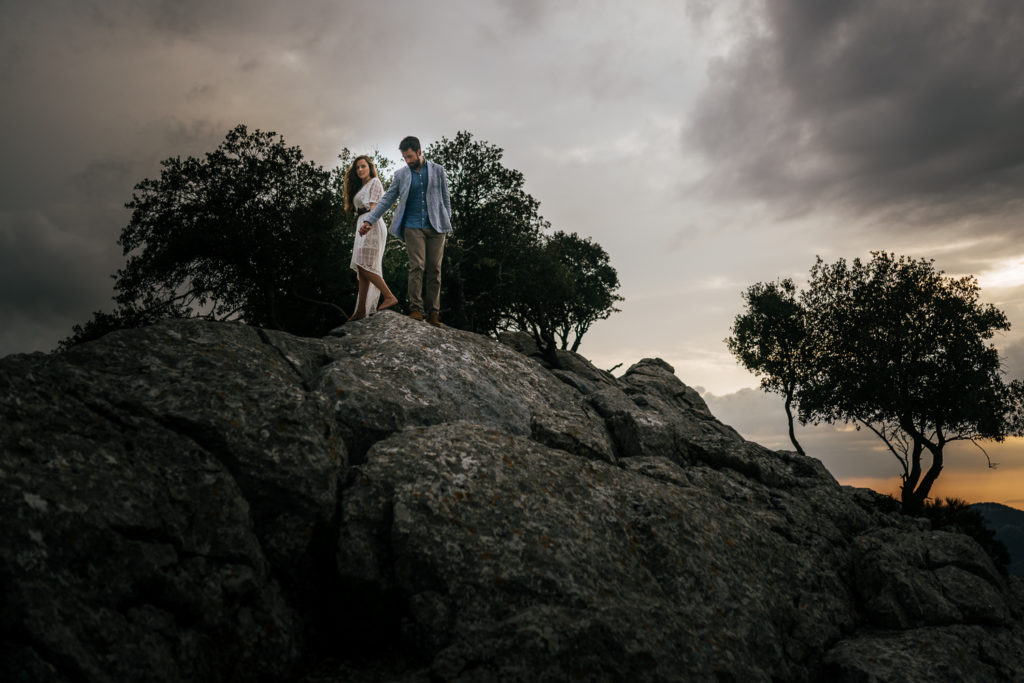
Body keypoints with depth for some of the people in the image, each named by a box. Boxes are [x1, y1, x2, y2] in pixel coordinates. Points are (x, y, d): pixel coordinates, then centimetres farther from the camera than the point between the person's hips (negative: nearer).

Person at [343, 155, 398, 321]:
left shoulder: (375, 182, 1)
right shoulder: (359, 187, 27)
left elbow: (374, 207, -15)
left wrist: (367, 224, -28)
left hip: (373, 226, -9)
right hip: (362, 227, 9)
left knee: (365, 266, -19)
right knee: (362, 269, 1)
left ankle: (389, 296, -17)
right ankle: (361, 310, -2)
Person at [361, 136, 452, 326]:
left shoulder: (438, 171, 8)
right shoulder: (401, 174, 9)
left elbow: (445, 199, 11)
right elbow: (387, 199, 9)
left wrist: (446, 224, 3)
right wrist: (369, 220, 1)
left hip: (435, 227, 0)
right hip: (413, 227, 0)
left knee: (434, 269, -1)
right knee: (417, 266, -13)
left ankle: (434, 312, 2)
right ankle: (416, 308, -10)